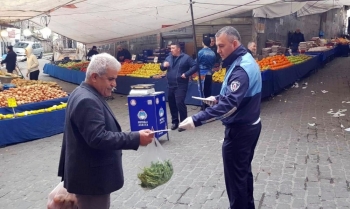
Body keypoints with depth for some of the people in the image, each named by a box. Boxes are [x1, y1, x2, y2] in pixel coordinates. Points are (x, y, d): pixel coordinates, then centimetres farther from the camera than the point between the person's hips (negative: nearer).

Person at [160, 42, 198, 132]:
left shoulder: (186, 58, -6)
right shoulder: (169, 57, 12)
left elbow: (195, 66, -9)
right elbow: (162, 68, 20)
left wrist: (186, 74, -17)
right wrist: (163, 65, -5)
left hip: (180, 86, -6)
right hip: (170, 85, 6)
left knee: (180, 103, -14)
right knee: (172, 104, 10)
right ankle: (175, 121, 23)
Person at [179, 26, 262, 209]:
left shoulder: (241, 68, -25)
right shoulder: (244, 60, 8)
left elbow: (230, 104, -35)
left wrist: (197, 120, -38)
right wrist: (219, 98, 7)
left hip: (239, 129, -11)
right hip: (248, 125, 11)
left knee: (235, 175, 4)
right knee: (243, 171, 23)